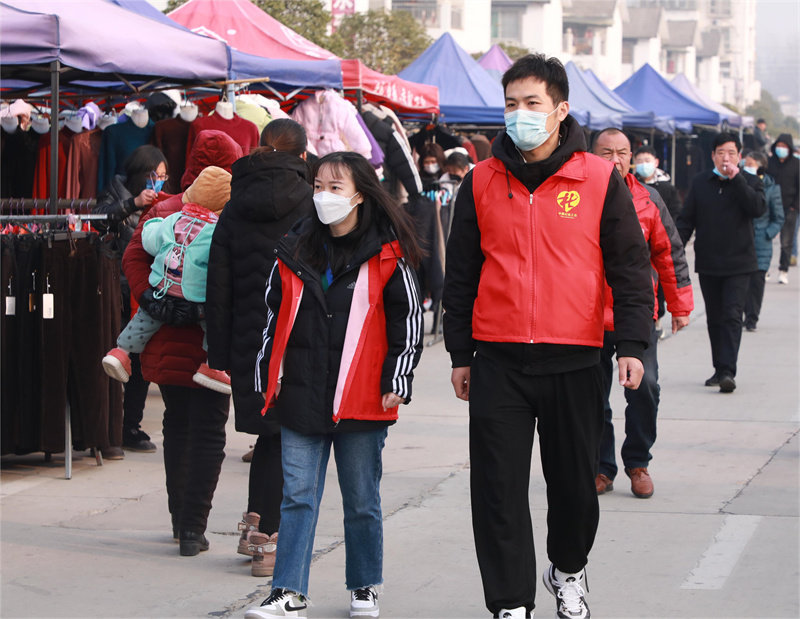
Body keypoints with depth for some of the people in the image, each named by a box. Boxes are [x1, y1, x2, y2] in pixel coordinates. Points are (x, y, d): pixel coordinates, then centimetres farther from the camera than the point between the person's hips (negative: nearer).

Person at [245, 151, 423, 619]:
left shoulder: (386, 255, -2)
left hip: (361, 401, -3)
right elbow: (274, 316, 16)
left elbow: (408, 319, 0)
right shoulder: (296, 251, 10)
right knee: (298, 497, -1)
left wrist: (397, 382, -5)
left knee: (362, 500, 8)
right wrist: (267, 379, 14)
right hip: (301, 398, 3)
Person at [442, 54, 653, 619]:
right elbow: (461, 273, 12)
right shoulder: (482, 182, 6)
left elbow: (630, 266, 3)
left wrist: (633, 344, -6)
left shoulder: (599, 180, 0)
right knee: (499, 488, -1)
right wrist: (461, 354, 11)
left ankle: (568, 569, 38)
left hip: (574, 361, -1)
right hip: (499, 361, 1)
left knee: (575, 482, 10)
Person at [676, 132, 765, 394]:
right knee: (714, 319, 10)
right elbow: (686, 220, 10)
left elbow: (758, 208, -19)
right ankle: (719, 369, 20)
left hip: (737, 264, -3)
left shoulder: (749, 182, 1)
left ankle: (728, 371, -18)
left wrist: (736, 179, -20)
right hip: (707, 263, 3)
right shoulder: (699, 182, 8)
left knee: (732, 316, -13)